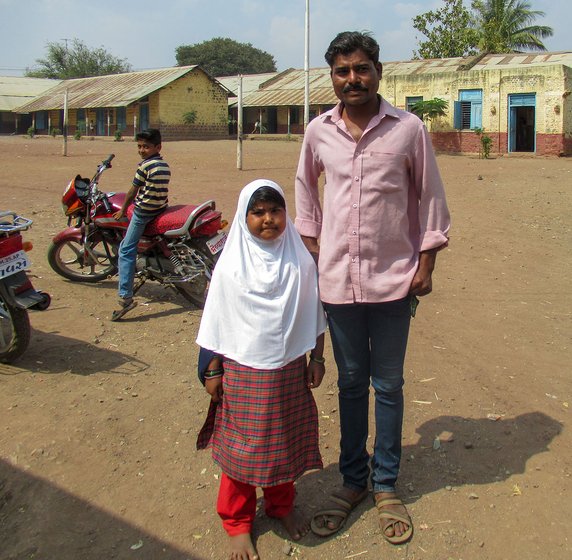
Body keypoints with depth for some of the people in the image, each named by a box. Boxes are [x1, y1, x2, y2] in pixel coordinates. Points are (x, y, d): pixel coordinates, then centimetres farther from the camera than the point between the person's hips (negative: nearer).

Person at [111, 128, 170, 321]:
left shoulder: (145, 166, -13)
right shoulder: (165, 166, 10)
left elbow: (133, 191, -7)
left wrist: (123, 210, 8)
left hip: (143, 211, -8)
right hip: (161, 209, 8)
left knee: (126, 250, -7)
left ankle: (126, 297, -16)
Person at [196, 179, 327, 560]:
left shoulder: (301, 260, -4)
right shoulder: (232, 264, -7)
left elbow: (314, 314, 5)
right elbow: (217, 320, -3)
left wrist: (317, 358, 5)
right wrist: (213, 370, -1)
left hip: (290, 370, 2)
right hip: (243, 371, -1)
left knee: (285, 442, 16)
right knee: (242, 445, 9)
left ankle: (281, 504, 41)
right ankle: (238, 522, 27)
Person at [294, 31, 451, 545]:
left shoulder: (409, 129, -5)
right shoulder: (319, 131, 2)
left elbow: (430, 197, 2)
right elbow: (305, 188, 17)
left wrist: (426, 262, -1)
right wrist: (310, 244, 12)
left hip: (393, 278, -2)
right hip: (338, 277, 2)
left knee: (388, 386, 9)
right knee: (351, 383, 14)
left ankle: (386, 485, 26)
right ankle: (353, 480, 30)